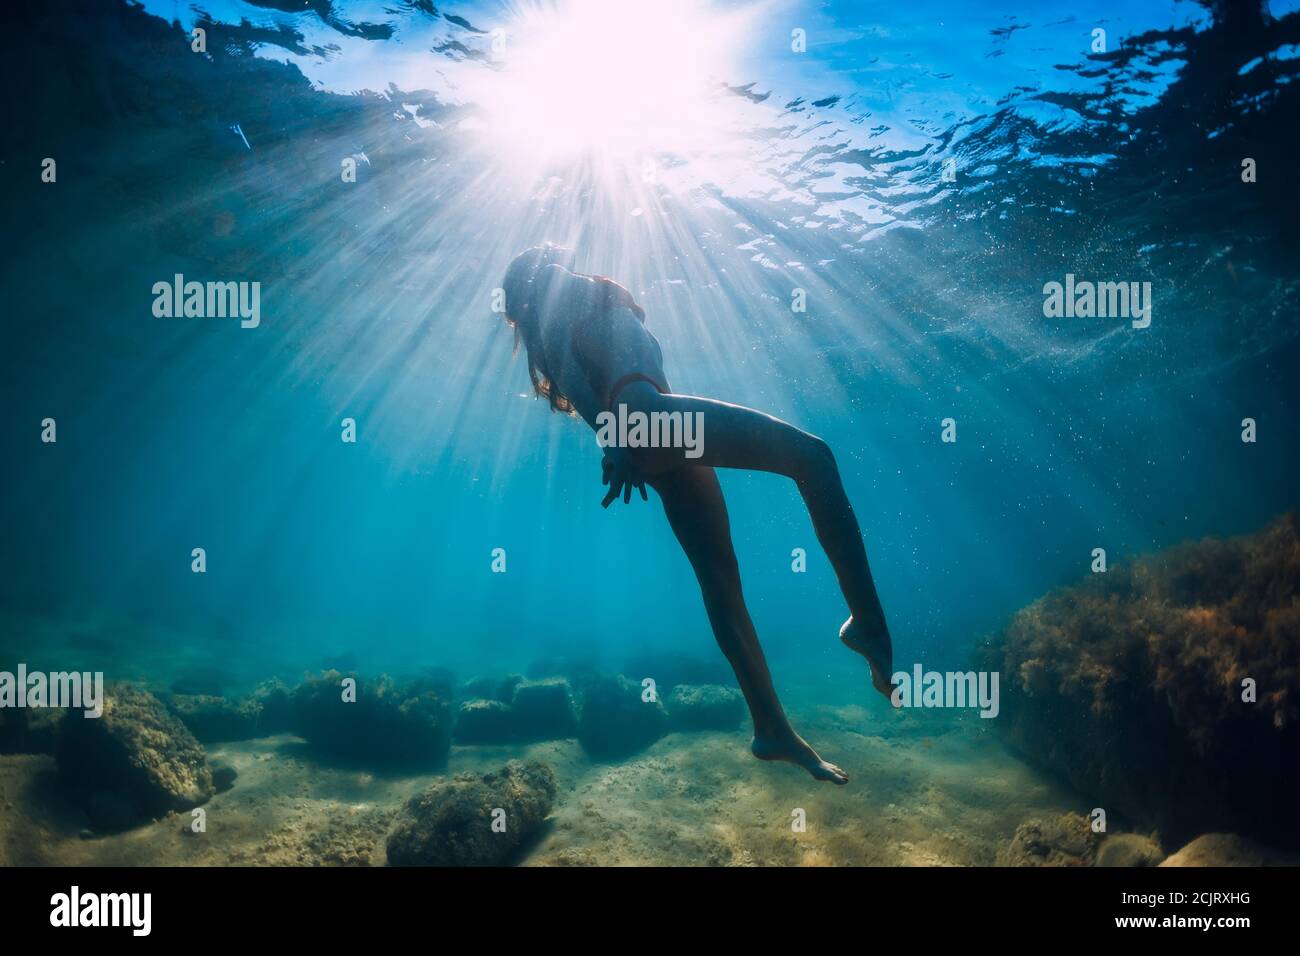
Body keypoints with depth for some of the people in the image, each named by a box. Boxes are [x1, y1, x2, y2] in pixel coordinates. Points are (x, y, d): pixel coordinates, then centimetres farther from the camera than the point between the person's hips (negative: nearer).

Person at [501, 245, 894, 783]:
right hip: (645, 413, -10)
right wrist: (613, 434, -19)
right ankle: (868, 623, -23)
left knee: (721, 581, 5)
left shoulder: (571, 298, 34)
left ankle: (773, 730, 6)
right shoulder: (559, 287, 11)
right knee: (813, 455, -17)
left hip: (653, 443, 10)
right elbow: (563, 360, -6)